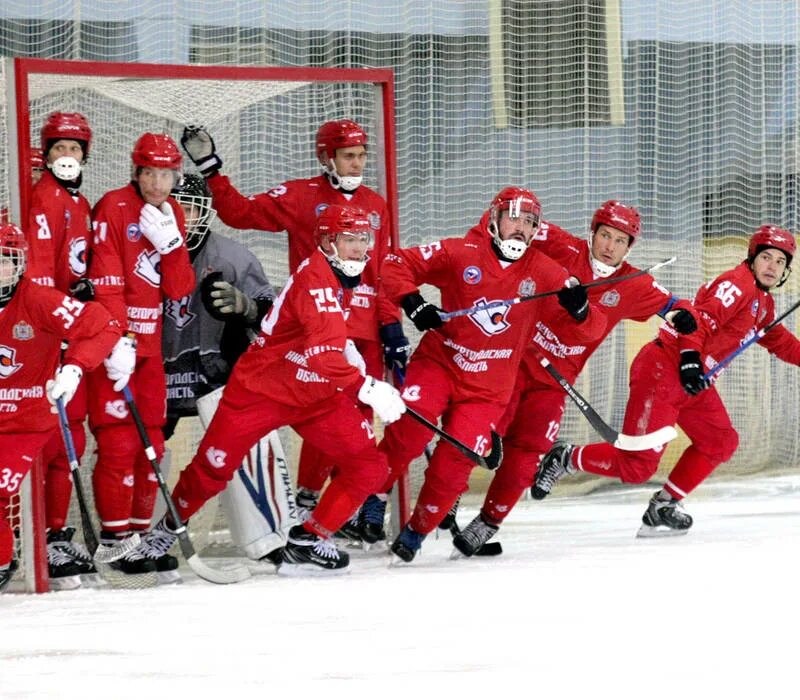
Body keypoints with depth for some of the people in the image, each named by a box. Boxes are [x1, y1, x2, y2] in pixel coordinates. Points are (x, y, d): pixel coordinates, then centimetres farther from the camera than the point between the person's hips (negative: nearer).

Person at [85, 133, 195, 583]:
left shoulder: (172, 215, 9)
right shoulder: (113, 209, -11)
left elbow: (179, 290, 4)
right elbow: (106, 283, -17)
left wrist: (170, 241, -11)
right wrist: (118, 342, -24)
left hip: (150, 343, 7)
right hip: (113, 341, -7)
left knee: (151, 443, 9)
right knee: (119, 442, -9)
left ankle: (139, 535, 17)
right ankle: (115, 539, -4)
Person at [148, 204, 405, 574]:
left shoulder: (347, 279, 2)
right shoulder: (314, 277, -25)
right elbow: (323, 354, -37)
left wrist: (347, 350, 9)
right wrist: (366, 389, -40)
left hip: (318, 395, 7)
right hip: (262, 387, -7)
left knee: (369, 466, -7)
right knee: (211, 470, 2)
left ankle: (306, 542, -1)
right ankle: (167, 528, 29)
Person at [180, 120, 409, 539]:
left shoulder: (375, 206, 16)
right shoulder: (300, 197, 1)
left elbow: (385, 273, 17)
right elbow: (240, 212, -4)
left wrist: (393, 328, 11)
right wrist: (211, 169, -12)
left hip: (366, 330, 5)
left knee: (360, 418, 6)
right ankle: (307, 501, 0)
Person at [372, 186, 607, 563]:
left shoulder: (544, 272, 0)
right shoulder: (460, 253, -6)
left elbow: (592, 327, 1)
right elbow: (396, 264, -2)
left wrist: (580, 310, -22)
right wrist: (413, 302, -19)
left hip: (488, 386, 2)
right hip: (439, 362, -1)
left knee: (453, 463, -6)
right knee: (407, 434, -21)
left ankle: (418, 531, 17)